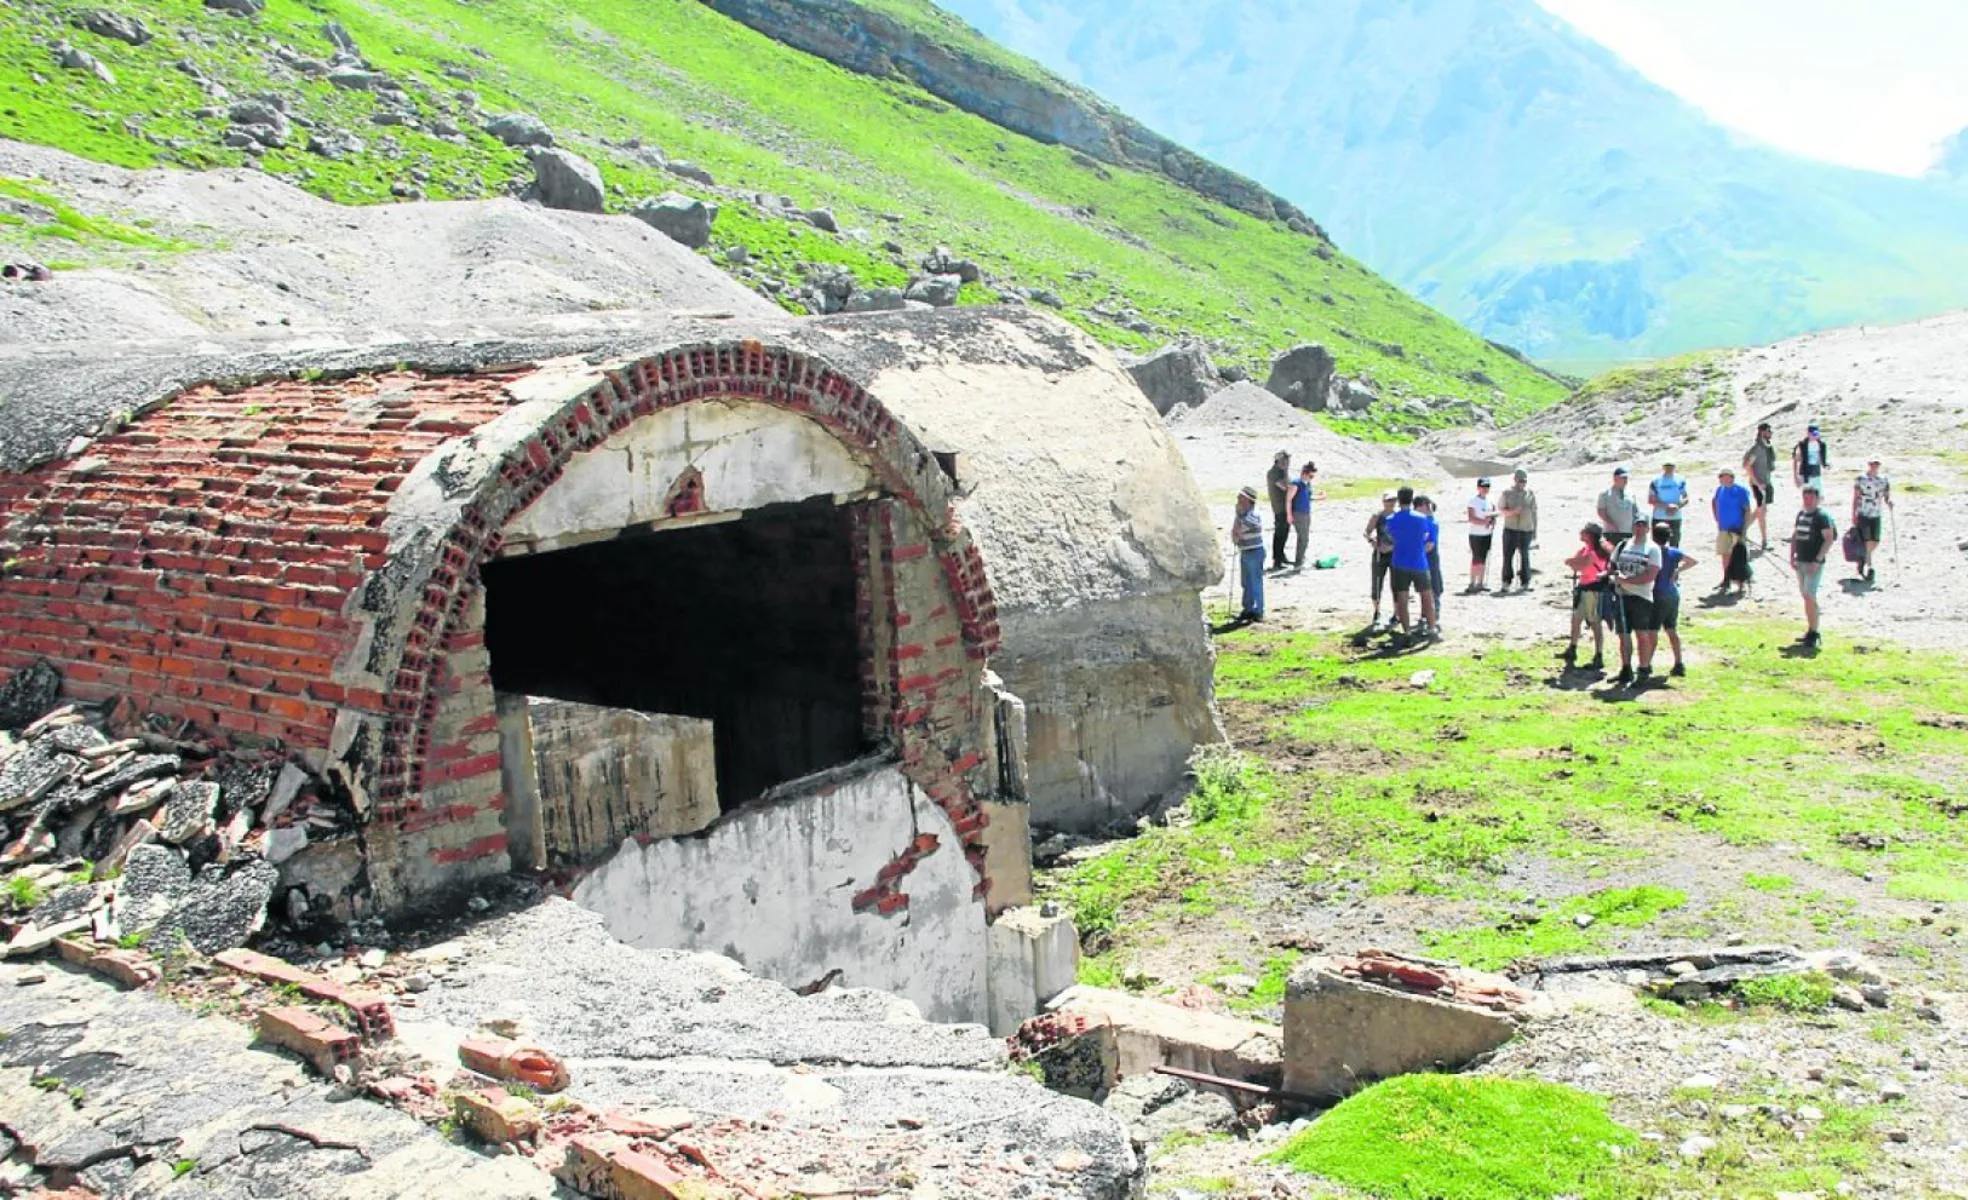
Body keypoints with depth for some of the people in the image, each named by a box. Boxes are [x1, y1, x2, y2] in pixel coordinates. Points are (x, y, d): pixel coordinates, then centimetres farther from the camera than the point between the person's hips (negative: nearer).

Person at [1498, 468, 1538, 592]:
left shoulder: (1530, 494, 9)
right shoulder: (1507, 493, 5)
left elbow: (1534, 512, 12)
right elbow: (1501, 510, 4)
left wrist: (1535, 530, 10)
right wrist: (1512, 512, -16)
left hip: (1526, 530, 1)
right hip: (1510, 529, -1)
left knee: (1525, 556, 2)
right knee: (1508, 555, -4)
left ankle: (1525, 582, 10)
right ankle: (1506, 582, 1)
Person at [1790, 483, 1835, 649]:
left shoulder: (1822, 516, -10)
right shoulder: (1801, 514, 13)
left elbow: (1829, 539, -15)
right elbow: (1794, 536, 20)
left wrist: (1817, 560, -19)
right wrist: (1792, 557, 10)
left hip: (1814, 564, -8)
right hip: (1800, 562, 8)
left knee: (1810, 597, -12)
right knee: (1806, 597, 11)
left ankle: (1814, 634, -8)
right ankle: (1810, 631, 18)